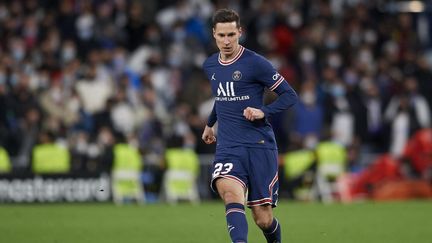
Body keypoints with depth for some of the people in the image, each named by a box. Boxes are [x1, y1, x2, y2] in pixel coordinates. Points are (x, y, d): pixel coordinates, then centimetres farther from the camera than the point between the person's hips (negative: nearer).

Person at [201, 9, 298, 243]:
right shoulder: (209, 65, 11)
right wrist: (210, 124, 41)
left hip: (260, 145, -3)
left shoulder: (255, 63, -6)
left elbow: (289, 95, -4)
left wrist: (263, 111, -18)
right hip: (227, 147, 3)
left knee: (263, 218, -1)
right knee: (231, 194, -28)